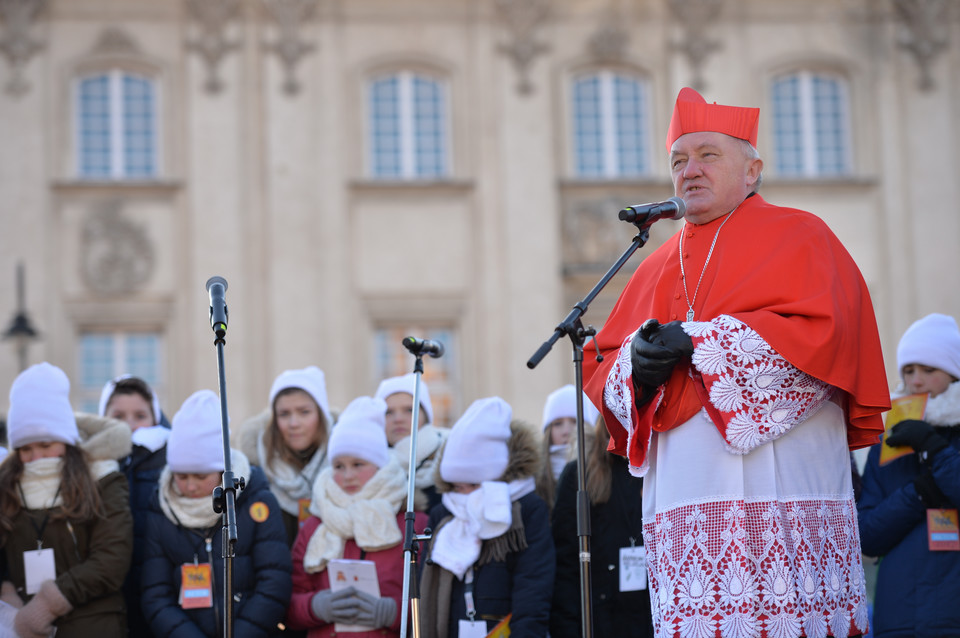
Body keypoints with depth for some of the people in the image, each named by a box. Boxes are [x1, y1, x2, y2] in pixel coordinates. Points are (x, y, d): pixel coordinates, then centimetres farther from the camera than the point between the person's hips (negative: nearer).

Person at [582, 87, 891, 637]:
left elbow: (823, 334, -8)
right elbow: (602, 370, 18)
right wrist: (638, 366, -7)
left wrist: (698, 343, -12)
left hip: (780, 485, -4)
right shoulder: (657, 268, 24)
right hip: (683, 498, 4)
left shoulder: (797, 237, 9)